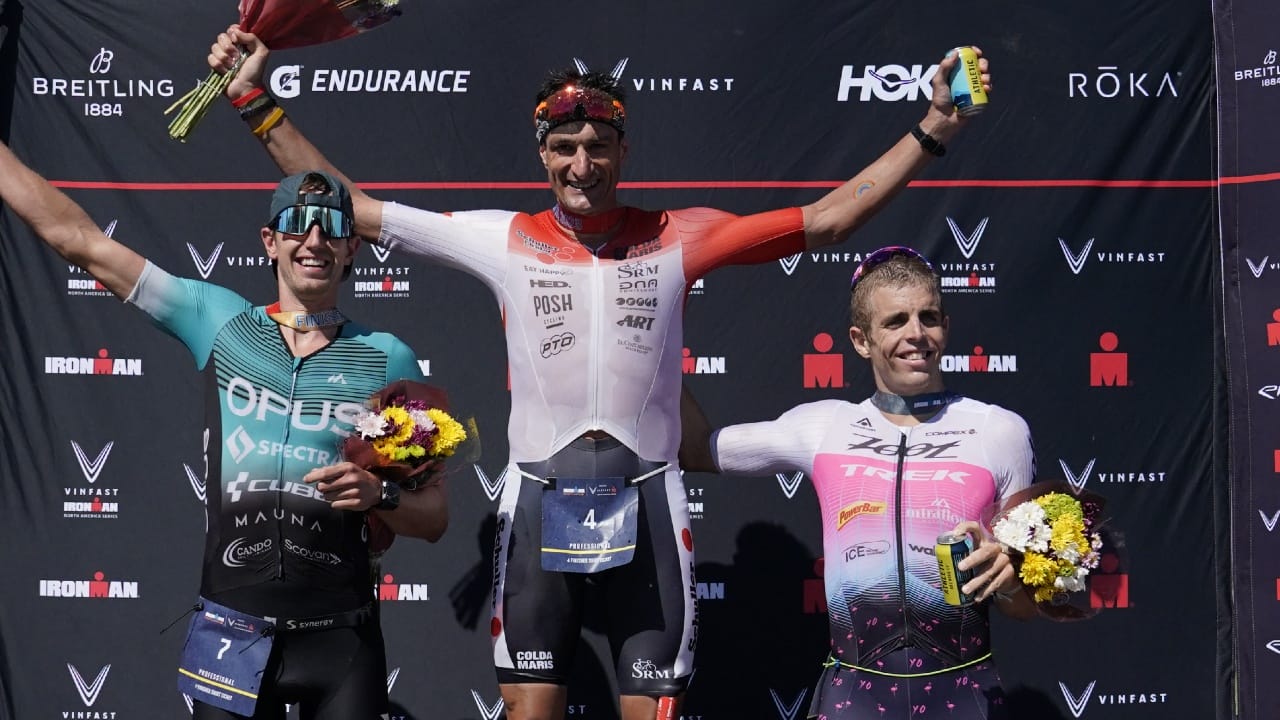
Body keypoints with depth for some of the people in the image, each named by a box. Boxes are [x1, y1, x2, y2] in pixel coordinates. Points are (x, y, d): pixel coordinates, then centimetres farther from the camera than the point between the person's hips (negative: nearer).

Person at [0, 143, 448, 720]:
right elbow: (79, 239, 6)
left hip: (339, 637, -1)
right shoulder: (221, 321, 4)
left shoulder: (389, 359, 0)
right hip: (231, 629, 1)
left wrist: (378, 497, -17)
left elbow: (433, 517, 3)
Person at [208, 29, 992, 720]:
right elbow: (352, 210, 6)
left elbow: (823, 221, 2)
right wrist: (258, 101, 5)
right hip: (540, 501, 0)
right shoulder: (503, 239, 1)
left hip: (647, 503, 0)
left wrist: (931, 130, -2)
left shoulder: (677, 238, 1)